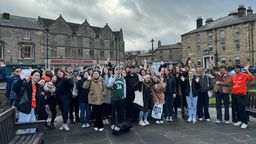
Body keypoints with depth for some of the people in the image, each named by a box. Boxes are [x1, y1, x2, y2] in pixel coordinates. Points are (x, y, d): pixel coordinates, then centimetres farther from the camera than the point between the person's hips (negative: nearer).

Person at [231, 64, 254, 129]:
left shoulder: (244, 75, -3)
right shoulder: (233, 77, 13)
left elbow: (252, 78, -20)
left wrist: (247, 70, -20)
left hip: (241, 94, -6)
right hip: (234, 94, 6)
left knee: (241, 108, -8)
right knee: (236, 108, 12)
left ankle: (245, 123, 2)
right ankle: (239, 121, 26)